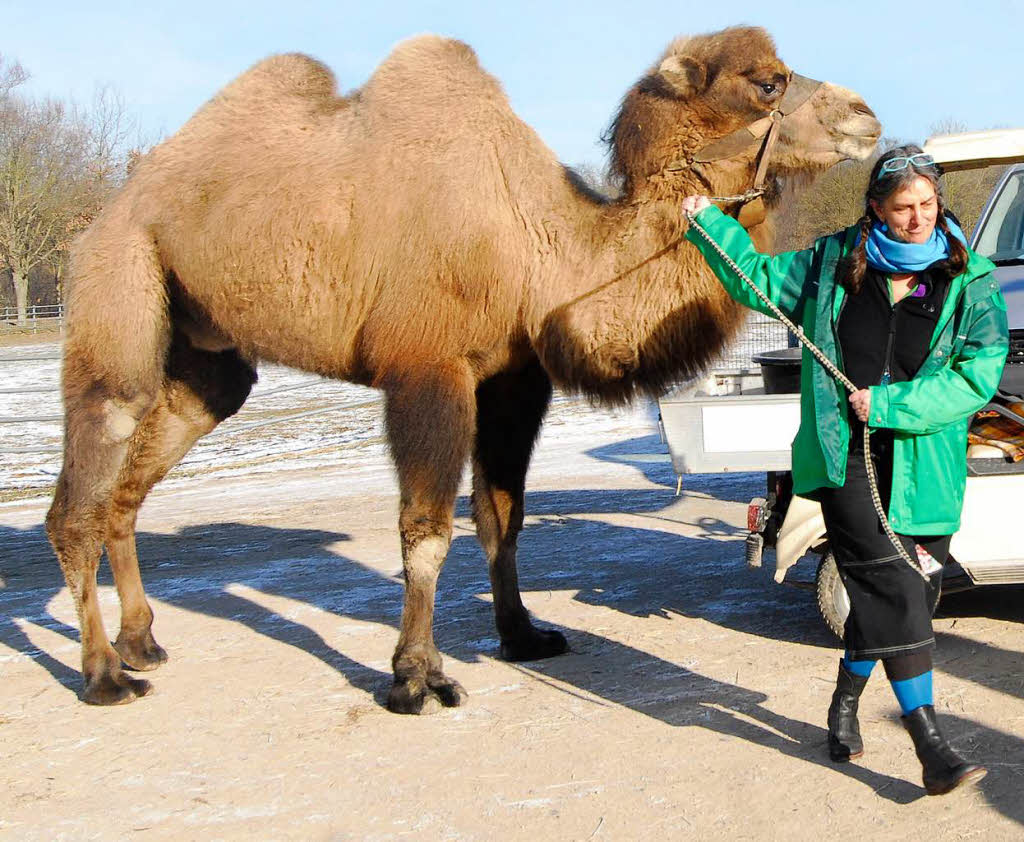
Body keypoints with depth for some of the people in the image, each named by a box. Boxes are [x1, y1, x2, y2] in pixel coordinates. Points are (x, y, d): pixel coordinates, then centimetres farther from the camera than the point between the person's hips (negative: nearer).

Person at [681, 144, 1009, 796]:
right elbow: (758, 278, 21)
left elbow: (978, 374, -8)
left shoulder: (969, 282, 1)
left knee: (894, 601, 8)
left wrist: (887, 404, -14)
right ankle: (931, 747, -12)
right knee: (893, 590, -13)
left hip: (922, 465, 1)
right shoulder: (833, 262, 7)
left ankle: (844, 706, 35)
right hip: (845, 456, -1)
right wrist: (709, 223, 12)